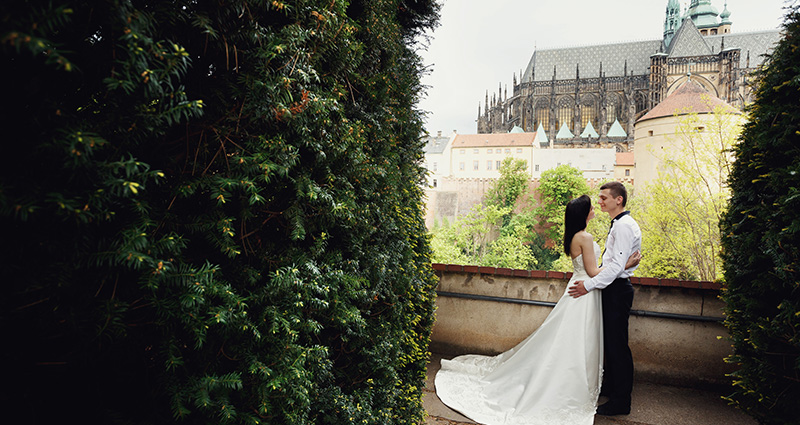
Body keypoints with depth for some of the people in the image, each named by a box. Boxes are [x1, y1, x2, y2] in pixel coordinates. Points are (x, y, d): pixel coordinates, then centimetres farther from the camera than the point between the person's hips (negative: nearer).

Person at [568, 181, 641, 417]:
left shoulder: (624, 226, -18)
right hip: (612, 288, 10)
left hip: (617, 290, -10)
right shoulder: (618, 224, 14)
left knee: (617, 344, -2)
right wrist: (591, 280, 16)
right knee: (609, 341, 19)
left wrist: (590, 285, -22)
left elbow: (617, 265, -24)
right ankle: (610, 386, 34)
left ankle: (621, 401, 9)